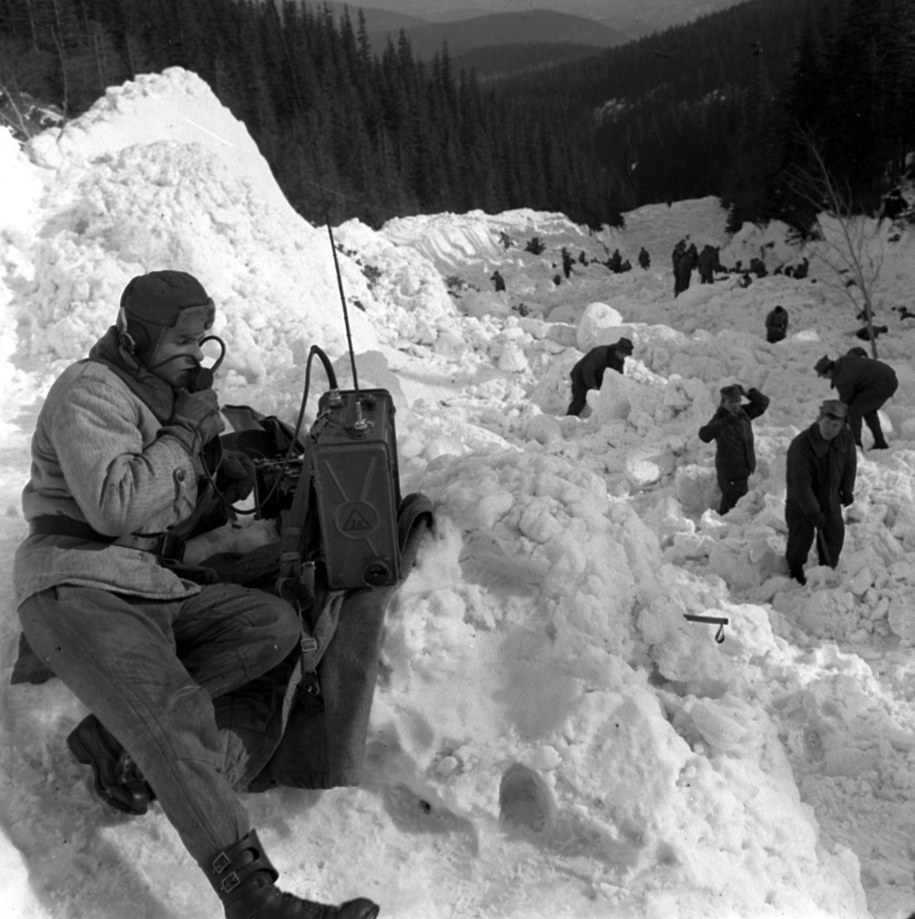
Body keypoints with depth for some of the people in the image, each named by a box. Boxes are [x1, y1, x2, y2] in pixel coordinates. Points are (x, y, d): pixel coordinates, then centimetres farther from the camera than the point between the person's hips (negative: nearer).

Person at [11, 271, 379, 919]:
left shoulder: (171, 397, 18)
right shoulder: (91, 392, -8)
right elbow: (114, 508, -23)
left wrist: (220, 486, 2)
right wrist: (184, 434, -15)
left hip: (153, 592, 9)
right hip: (77, 592, -9)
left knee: (278, 624, -9)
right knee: (179, 721, -29)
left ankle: (116, 730, -11)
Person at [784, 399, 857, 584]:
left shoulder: (846, 438, -16)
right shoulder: (800, 445, -34)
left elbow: (850, 464, 5)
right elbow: (801, 483, -30)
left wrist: (848, 490, 14)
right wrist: (813, 512, -26)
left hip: (831, 496, 5)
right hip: (801, 498, -5)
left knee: (835, 533, 14)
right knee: (802, 536, 6)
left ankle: (828, 569, 37)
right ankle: (795, 571, 33)